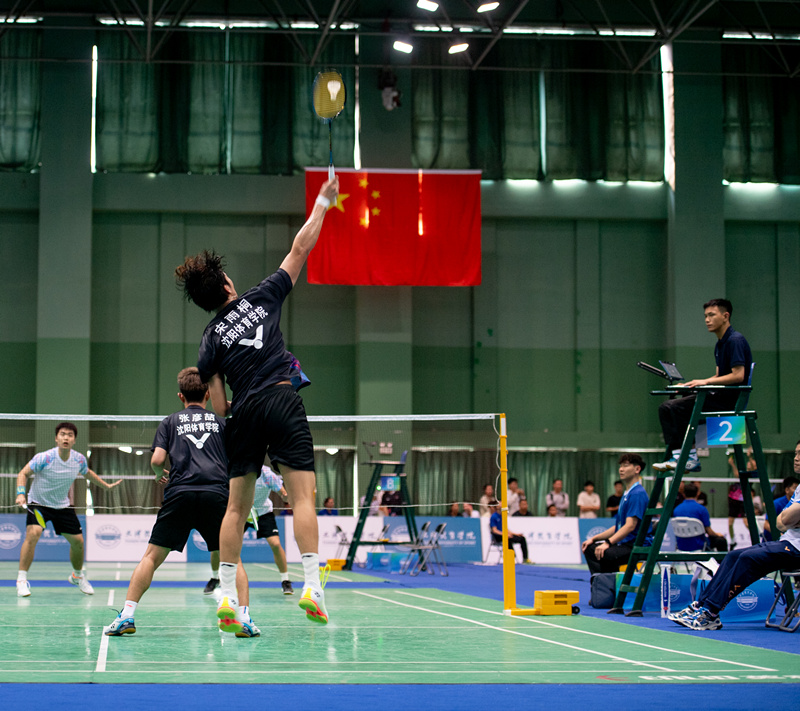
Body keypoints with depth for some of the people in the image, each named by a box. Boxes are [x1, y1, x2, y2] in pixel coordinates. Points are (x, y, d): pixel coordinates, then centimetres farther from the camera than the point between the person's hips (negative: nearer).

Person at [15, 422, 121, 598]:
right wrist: (21, 494, -31)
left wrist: (107, 486, 20)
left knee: (77, 541, 5)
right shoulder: (44, 458, -23)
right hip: (39, 503, -5)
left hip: (62, 506, 5)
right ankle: (22, 580, -21)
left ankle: (77, 575, 34)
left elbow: (87, 473, 14)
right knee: (33, 533, -29)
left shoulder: (79, 460, -9)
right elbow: (23, 473, -15)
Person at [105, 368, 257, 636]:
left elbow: (157, 460, 6)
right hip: (217, 493, 1)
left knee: (152, 556, 7)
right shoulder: (221, 421, 19)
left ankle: (127, 615, -2)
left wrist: (159, 473, 28)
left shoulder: (170, 422, 18)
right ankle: (243, 618, -4)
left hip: (179, 493, 0)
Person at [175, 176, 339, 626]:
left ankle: (227, 595, 9)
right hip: (283, 400, -2)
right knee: (303, 496, -7)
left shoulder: (211, 340, 11)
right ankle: (312, 587, -19)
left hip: (244, 412, 3)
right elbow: (301, 249, 13)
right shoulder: (262, 298, 8)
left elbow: (219, 407, 6)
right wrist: (324, 201, 22)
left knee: (237, 507, 10)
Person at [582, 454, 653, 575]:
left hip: (638, 546, -11)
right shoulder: (626, 494, 22)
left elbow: (630, 526, -22)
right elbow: (619, 526, 25)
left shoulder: (637, 493, -12)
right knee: (589, 548, 10)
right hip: (625, 544, 11)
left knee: (606, 554, -34)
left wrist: (608, 543, -28)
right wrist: (594, 538, 17)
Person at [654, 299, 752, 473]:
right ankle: (676, 455, -11)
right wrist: (690, 385, 8)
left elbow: (738, 375, -22)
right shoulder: (720, 344, 18)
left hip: (730, 399, -10)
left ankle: (691, 458, -14)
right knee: (666, 407, -3)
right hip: (719, 396, 10)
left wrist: (706, 381, -23)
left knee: (678, 408, -23)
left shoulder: (735, 340, -13)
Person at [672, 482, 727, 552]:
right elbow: (709, 532, -11)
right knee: (721, 540, 18)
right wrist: (717, 534, 13)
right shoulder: (701, 508, -14)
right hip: (698, 546, -5)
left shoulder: (676, 509, -1)